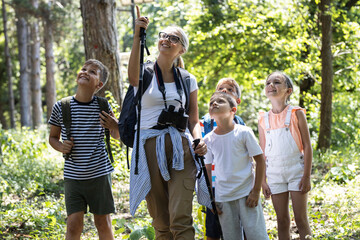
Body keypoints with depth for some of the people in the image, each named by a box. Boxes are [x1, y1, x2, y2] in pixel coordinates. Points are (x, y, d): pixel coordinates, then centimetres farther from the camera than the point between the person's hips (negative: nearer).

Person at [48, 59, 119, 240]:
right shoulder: (61, 107, -1)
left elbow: (117, 136, 10)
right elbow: (53, 137, 12)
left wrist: (115, 127, -13)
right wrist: (60, 146, -10)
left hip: (99, 173, 0)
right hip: (73, 175, 0)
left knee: (103, 222, 8)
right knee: (74, 223, -2)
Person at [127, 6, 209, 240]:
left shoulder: (188, 80, 11)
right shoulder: (145, 73, 4)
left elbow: (194, 121, 13)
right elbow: (133, 75, -23)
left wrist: (199, 140, -9)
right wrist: (138, 36, -33)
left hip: (180, 149, 1)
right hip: (150, 148, -1)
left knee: (181, 220, -12)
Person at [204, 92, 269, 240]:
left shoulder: (244, 132, -6)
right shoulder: (208, 140, 3)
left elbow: (260, 161, -3)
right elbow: (208, 170, 10)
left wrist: (256, 191, -7)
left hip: (246, 194, -3)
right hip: (222, 197, 3)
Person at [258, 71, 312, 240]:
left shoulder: (296, 113, -2)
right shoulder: (263, 119, 7)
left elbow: (307, 146, -4)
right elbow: (262, 153, 11)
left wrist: (307, 176, -10)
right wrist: (263, 181, 6)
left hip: (296, 171, -3)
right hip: (275, 174, 3)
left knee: (301, 219, -2)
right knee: (282, 222, 6)